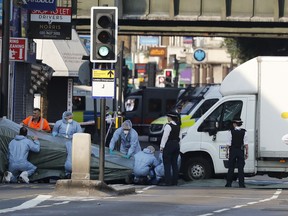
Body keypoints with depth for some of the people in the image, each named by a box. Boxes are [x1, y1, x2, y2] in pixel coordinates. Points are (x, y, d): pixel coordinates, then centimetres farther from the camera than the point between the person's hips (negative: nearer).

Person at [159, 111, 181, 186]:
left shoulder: (168, 125, -14)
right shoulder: (177, 126, 9)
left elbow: (165, 137, -15)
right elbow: (178, 136, 12)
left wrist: (162, 146, -10)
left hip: (169, 145, -8)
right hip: (176, 145, 8)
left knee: (167, 164, -4)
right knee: (174, 164, 10)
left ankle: (168, 181, -8)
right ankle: (174, 181, 10)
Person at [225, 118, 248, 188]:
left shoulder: (231, 132, -5)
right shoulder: (244, 132, 0)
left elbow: (228, 144, -5)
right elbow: (246, 144, -2)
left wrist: (227, 152, 1)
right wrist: (246, 153, 3)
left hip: (232, 151, -1)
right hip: (241, 151, 1)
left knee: (231, 168, 6)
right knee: (241, 168, 1)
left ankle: (229, 183, 8)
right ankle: (241, 184, -4)